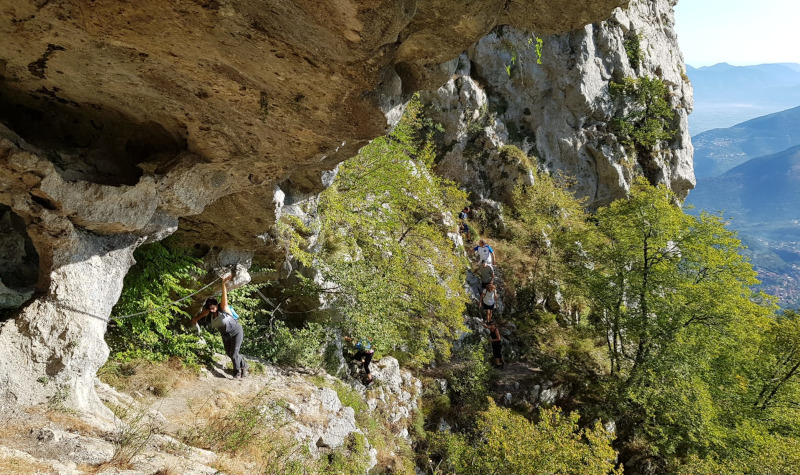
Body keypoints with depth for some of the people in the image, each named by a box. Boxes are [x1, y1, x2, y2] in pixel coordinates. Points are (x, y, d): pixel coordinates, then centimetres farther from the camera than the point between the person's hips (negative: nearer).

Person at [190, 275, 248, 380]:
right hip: (225, 335, 7)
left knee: (234, 354, -8)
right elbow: (202, 314, 13)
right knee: (229, 354, 14)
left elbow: (224, 297, -40)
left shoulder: (223, 307, -24)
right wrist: (195, 319, 28)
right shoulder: (210, 312, -9)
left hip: (236, 333, -7)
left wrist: (223, 284, -54)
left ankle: (237, 373, 14)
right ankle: (243, 365, 38)